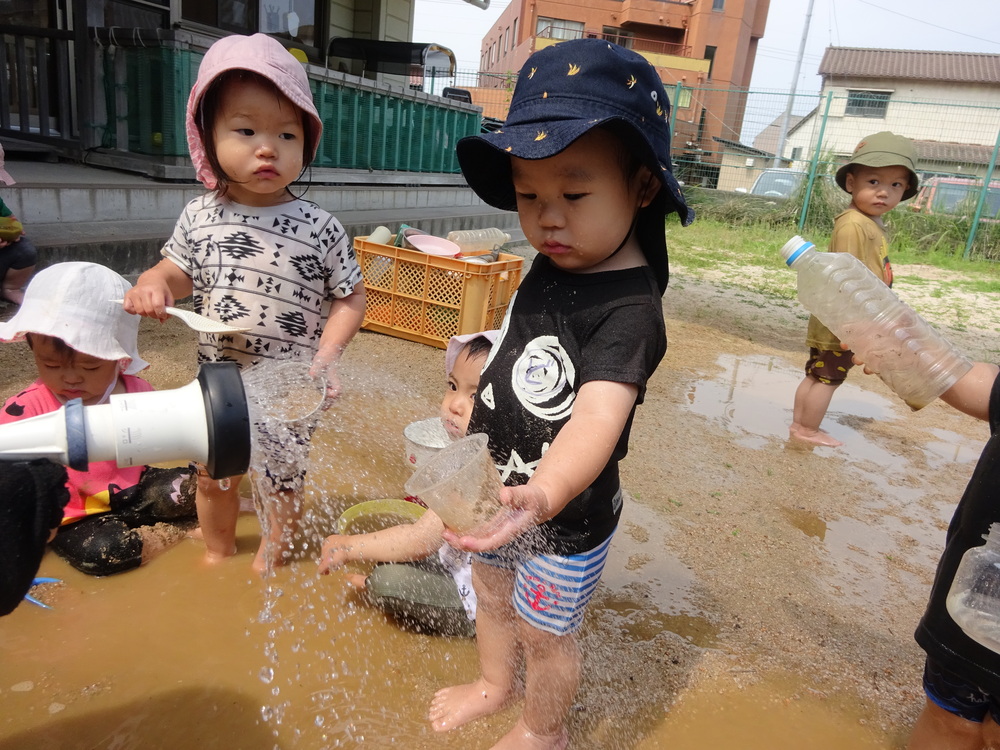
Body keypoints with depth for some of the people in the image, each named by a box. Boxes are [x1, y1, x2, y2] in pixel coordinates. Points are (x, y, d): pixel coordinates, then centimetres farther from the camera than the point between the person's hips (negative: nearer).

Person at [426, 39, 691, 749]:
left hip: (565, 514, -7)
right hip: (499, 490, 8)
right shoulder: (552, 265, -5)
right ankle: (495, 684, 56)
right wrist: (478, 407, 18)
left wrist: (544, 494, -60)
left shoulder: (630, 310, -30)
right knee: (491, 592, 27)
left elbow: (599, 416, -44)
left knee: (543, 631, 16)